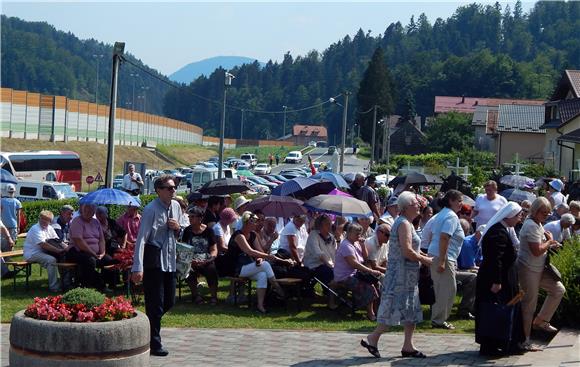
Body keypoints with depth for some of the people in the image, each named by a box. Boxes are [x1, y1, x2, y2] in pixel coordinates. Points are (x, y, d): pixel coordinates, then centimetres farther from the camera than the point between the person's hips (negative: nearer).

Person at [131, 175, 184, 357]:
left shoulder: (176, 206, 9)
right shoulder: (151, 210, -14)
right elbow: (141, 239, -18)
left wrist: (177, 228, -3)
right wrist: (137, 268, -24)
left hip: (170, 259, 8)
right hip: (154, 261, -7)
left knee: (169, 301, 13)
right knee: (155, 303, -2)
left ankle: (149, 324, 33)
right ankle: (154, 344, 7)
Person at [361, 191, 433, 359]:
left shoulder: (406, 223, 16)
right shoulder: (404, 224, -16)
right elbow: (407, 252, -24)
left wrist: (421, 255, 9)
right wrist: (424, 260, -13)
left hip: (408, 275, 10)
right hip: (401, 272, -10)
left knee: (411, 310, 10)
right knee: (395, 307, -8)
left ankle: (408, 346, 12)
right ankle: (372, 339, -1)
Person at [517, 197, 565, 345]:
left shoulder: (538, 224, 12)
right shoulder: (531, 226, -21)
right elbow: (537, 251, -27)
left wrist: (550, 244, 4)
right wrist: (550, 241, -12)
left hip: (539, 269, 10)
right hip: (528, 270, -10)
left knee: (558, 289, 12)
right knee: (529, 305, -3)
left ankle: (540, 321, 19)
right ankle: (524, 340, 7)